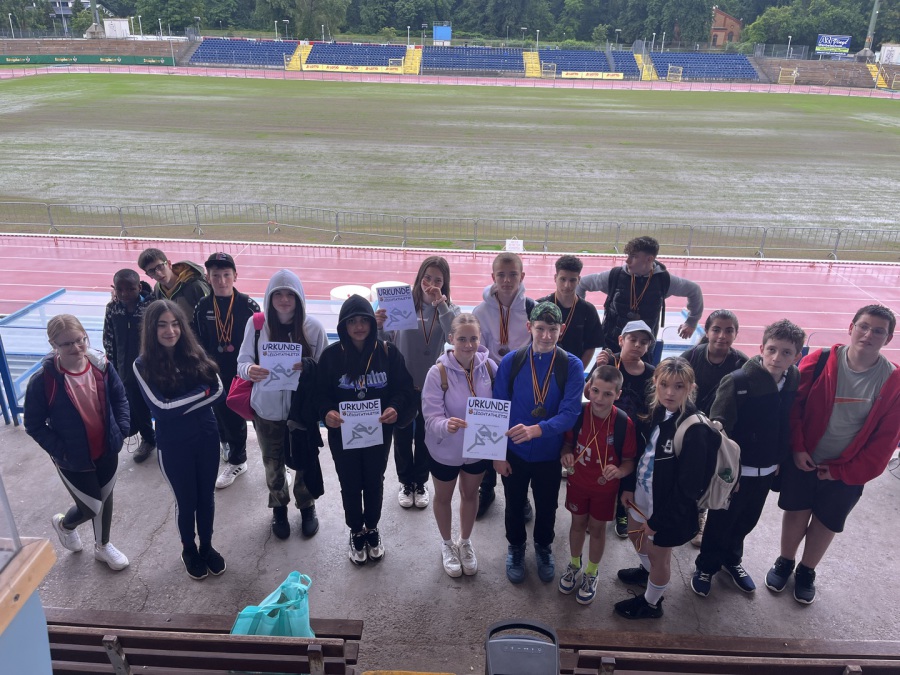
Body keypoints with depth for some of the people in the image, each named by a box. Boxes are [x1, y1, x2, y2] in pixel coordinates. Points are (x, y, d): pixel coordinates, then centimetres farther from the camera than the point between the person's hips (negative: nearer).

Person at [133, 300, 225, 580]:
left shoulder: (195, 353, -4)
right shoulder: (144, 365, -12)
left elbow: (217, 390, -10)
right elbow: (161, 408, -20)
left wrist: (181, 404, -19)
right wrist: (201, 392, -16)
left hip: (207, 436, 3)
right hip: (173, 445, -3)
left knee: (207, 496, 17)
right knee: (186, 500, 15)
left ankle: (207, 546, 40)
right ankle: (189, 550, 40)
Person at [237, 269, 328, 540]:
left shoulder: (313, 326, -11)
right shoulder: (256, 324, -9)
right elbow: (243, 361, -4)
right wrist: (250, 370, -28)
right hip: (268, 407, 1)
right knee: (273, 463, 16)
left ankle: (307, 507, 40)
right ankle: (279, 509, 42)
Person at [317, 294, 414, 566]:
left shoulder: (388, 352, -9)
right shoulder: (331, 355, -10)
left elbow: (403, 388, -5)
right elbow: (320, 392, -5)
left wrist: (395, 408, -25)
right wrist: (326, 412, -25)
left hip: (378, 432, 1)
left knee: (374, 483, 19)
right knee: (350, 485, 15)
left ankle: (372, 528, 43)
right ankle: (356, 532, 39)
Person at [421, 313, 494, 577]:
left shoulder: (489, 366, -16)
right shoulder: (438, 372, -26)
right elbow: (431, 416, -27)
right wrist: (446, 425, -48)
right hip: (445, 450, -3)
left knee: (470, 494, 25)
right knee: (443, 497, 21)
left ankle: (465, 542, 52)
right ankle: (447, 544, 50)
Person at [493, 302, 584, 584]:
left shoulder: (572, 366, -15)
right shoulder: (510, 362, -13)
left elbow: (570, 413, -22)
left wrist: (535, 430, -38)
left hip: (549, 453, 0)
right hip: (514, 452, 0)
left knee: (547, 506, 21)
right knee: (514, 505, 20)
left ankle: (543, 547, 50)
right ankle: (515, 547, 48)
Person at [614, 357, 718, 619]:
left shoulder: (694, 429, -28)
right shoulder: (657, 412, -6)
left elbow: (688, 486, -24)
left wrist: (658, 520, -18)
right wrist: (629, 486, 1)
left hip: (667, 508, -7)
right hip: (642, 495, 7)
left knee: (659, 556, 16)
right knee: (636, 536, 29)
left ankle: (651, 603, 41)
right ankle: (647, 570, 59)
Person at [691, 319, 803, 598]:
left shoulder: (795, 381, -6)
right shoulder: (738, 381, -24)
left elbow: (790, 423, 6)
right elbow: (719, 428, -23)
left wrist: (781, 458, 8)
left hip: (767, 470, 5)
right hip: (736, 470, -5)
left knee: (747, 521, 24)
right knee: (720, 522, 13)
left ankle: (731, 558, 49)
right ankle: (706, 566, 36)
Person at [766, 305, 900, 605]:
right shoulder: (820, 361, -16)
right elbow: (794, 405, -6)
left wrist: (843, 471, -9)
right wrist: (797, 448, -10)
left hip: (847, 470, 1)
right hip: (803, 459, 0)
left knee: (826, 522, 16)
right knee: (796, 512, 14)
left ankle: (806, 572, 39)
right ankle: (784, 563, 38)